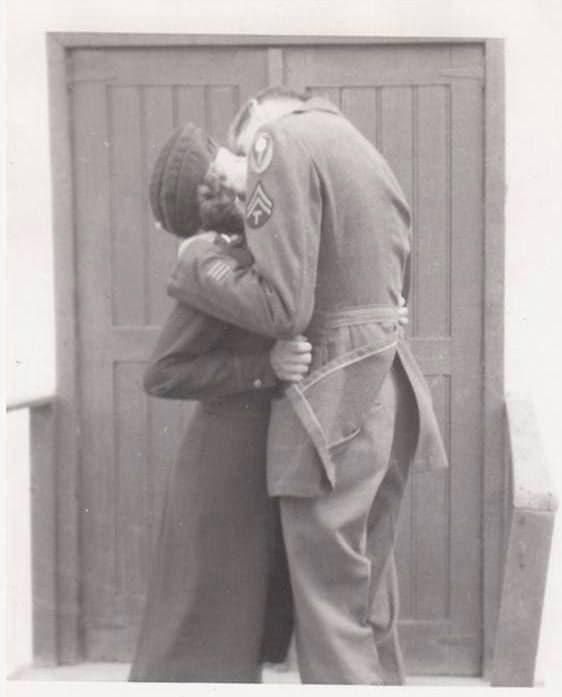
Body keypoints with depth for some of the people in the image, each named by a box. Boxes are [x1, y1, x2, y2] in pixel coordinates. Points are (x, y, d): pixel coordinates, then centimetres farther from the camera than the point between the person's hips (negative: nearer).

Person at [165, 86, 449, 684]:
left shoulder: (281, 138, -7)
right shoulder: (364, 150, 21)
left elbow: (280, 308, -17)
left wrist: (197, 260, -1)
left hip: (335, 401, -9)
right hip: (389, 389, 9)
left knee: (331, 614, -1)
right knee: (371, 600, 17)